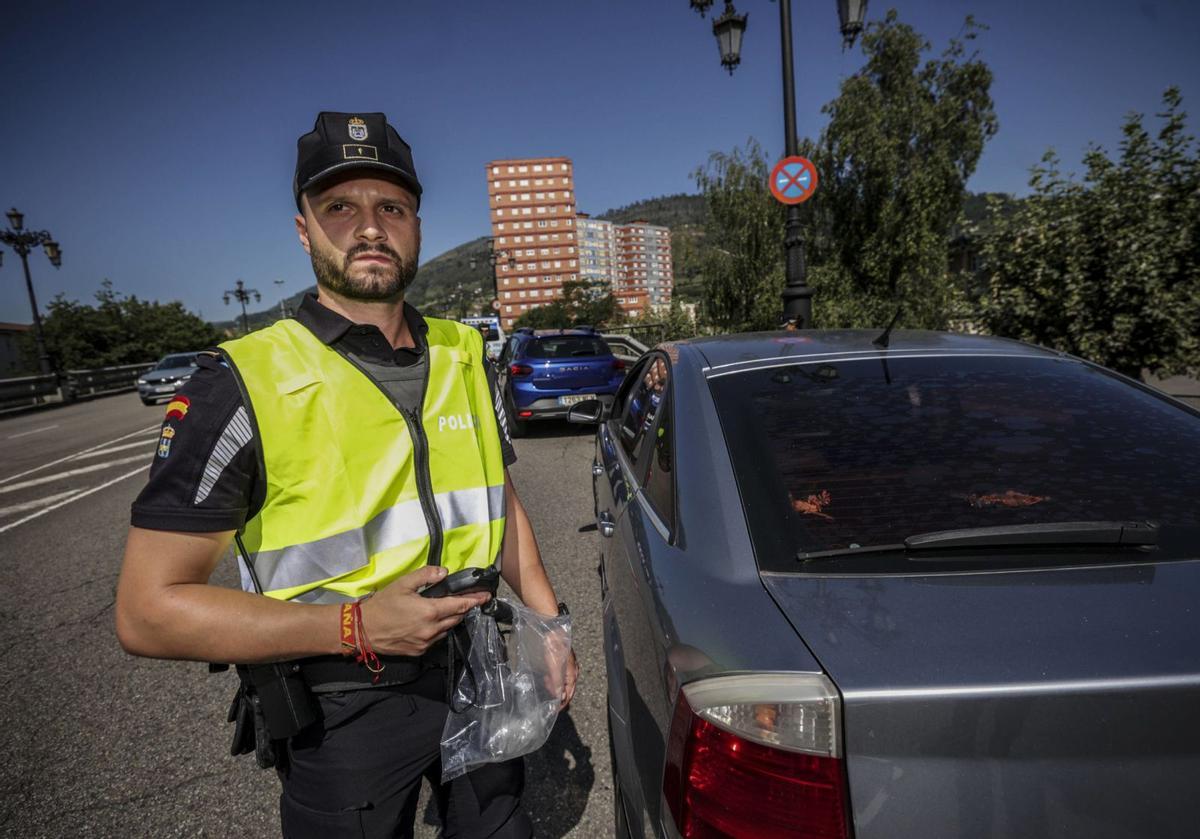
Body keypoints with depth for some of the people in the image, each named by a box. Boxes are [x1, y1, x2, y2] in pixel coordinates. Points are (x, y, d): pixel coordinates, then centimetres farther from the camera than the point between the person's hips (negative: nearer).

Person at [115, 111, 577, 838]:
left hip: (482, 678, 5)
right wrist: (355, 626, -23)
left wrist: (547, 615, 2)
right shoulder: (243, 385, -16)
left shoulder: (465, 356, -1)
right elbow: (149, 609, -15)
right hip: (342, 716, -4)